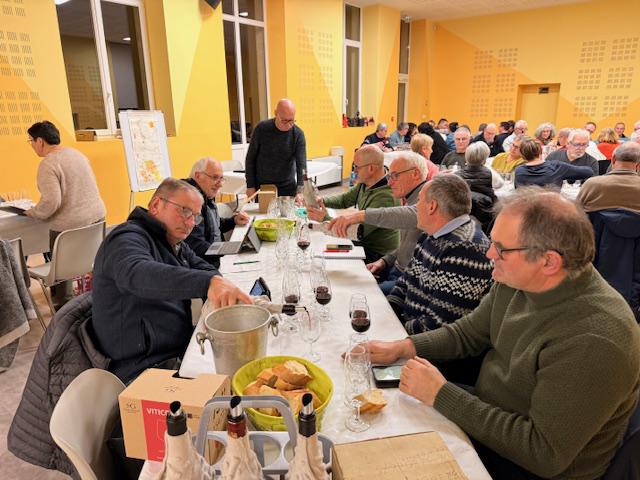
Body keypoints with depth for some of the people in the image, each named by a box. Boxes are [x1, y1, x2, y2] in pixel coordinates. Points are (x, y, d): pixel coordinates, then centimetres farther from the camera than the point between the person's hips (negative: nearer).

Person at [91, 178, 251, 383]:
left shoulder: (174, 244, 15)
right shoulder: (127, 239, -14)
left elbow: (206, 270, 11)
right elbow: (137, 273, -36)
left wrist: (222, 291, -15)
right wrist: (208, 283, -52)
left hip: (180, 349, 9)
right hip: (143, 368, -8)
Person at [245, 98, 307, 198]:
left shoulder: (298, 134, -9)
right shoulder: (261, 128, -9)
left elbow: (301, 164, -16)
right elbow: (250, 159, -2)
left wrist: (300, 191, -29)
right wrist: (250, 186, -4)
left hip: (287, 188, 1)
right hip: (262, 186, 0)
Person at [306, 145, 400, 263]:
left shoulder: (385, 197, -30)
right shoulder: (365, 183, -3)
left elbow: (358, 233, -29)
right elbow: (345, 199, 12)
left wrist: (325, 218, -26)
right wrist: (321, 201, -5)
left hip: (378, 255, -8)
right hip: (364, 242, 8)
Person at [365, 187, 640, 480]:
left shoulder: (593, 340, -33)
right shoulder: (518, 279, -9)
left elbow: (545, 453, -29)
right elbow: (468, 332, 4)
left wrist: (440, 395, -27)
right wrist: (400, 348, -10)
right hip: (484, 412, 6)